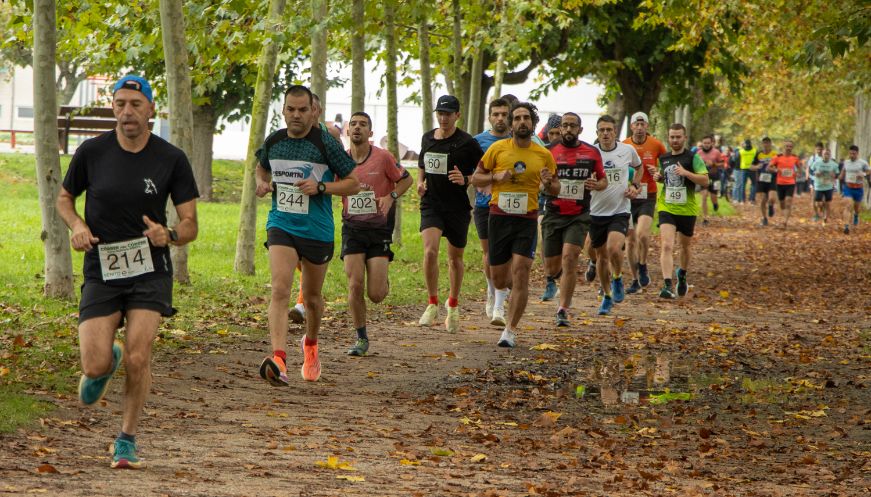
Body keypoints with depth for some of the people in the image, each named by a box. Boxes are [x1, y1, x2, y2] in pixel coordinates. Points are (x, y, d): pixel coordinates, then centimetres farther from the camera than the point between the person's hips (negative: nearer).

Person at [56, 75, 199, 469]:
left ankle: (127, 441, 5)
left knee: (138, 358, -15)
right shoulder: (92, 152, -2)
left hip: (150, 271, -1)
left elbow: (190, 225, -1)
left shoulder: (171, 159, -3)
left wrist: (168, 235, -23)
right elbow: (64, 198, 14)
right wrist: (76, 225, -8)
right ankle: (108, 361, 31)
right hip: (101, 273, 1)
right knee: (96, 365, -9)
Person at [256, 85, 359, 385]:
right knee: (280, 289, -20)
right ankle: (279, 360, -32)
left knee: (311, 297, 15)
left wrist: (321, 187, -19)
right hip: (281, 226, 1)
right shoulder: (273, 142, 3)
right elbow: (262, 167, 26)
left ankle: (310, 344, 46)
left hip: (317, 231, -1)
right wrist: (261, 183, 3)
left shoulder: (326, 144, -8)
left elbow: (353, 183, -4)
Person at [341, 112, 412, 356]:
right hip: (352, 228, 2)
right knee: (355, 285, -9)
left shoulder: (383, 157, -6)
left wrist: (391, 196, -12)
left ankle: (383, 280, 32)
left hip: (379, 228, -2)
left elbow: (406, 180, 5)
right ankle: (361, 338, 6)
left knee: (376, 295, -6)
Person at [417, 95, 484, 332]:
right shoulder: (427, 138, 7)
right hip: (431, 205, 2)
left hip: (458, 207, -2)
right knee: (430, 251, -19)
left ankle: (453, 305, 33)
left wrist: (465, 180, -22)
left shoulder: (467, 143, -8)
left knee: (455, 258, 11)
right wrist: (420, 183, 5)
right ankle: (433, 304, -6)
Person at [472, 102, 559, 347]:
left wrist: (548, 183, -9)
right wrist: (496, 177, -12)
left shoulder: (544, 155, 4)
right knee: (499, 281, 7)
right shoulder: (498, 148, 1)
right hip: (499, 217, 1)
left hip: (527, 219, -1)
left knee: (520, 272, -15)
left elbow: (555, 191, 14)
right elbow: (475, 178, 7)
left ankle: (510, 331, -7)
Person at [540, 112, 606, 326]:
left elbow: (603, 180, 15)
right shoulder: (549, 152, 3)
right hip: (553, 214, 1)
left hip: (579, 216, -1)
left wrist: (597, 185, -9)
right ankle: (552, 277, 45)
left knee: (569, 257, -18)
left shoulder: (592, 153, 4)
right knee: (552, 266, 5)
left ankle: (563, 310, -13)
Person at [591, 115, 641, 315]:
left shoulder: (628, 150, -1)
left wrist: (635, 186, 5)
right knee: (601, 255, 10)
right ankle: (607, 296, 28)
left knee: (614, 248, -24)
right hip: (596, 212, 1)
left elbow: (638, 167, 21)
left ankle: (617, 279, 5)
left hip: (620, 211, -1)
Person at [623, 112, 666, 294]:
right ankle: (635, 280, 17)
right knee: (630, 239, 5)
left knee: (642, 234, -21)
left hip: (648, 197, -2)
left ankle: (642, 267, 5)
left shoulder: (656, 145, -4)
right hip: (628, 197, 2)